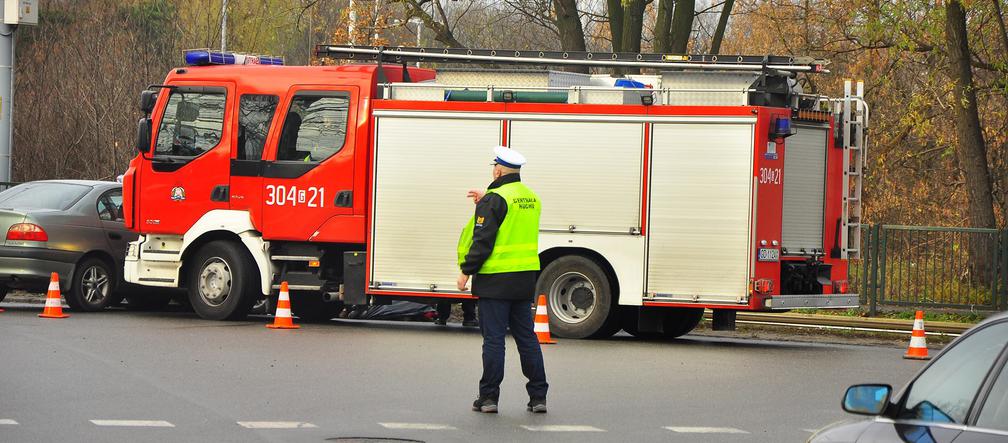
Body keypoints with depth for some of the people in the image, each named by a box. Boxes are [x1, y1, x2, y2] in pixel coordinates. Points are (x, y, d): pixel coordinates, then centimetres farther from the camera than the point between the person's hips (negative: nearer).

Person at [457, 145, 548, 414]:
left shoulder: (495, 200, -13)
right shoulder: (531, 198, 11)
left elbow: (483, 240, -16)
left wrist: (466, 271, -9)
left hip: (496, 280, -7)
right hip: (526, 279, 7)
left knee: (493, 339, -3)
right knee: (526, 337, 10)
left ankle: (489, 397, 0)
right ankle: (538, 396, 10)